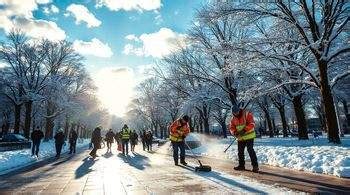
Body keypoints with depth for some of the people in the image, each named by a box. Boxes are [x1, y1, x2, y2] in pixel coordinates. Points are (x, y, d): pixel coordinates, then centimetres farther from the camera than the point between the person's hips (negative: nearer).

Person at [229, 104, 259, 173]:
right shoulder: (233, 118, 4)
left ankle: (255, 165, -5)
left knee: (250, 150, -13)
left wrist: (244, 130, -29)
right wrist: (234, 132, -16)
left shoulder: (247, 114, -13)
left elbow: (252, 124, -20)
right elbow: (231, 127, 5)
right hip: (240, 137, 6)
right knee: (240, 151, 11)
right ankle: (241, 165, 25)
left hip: (249, 136, -6)